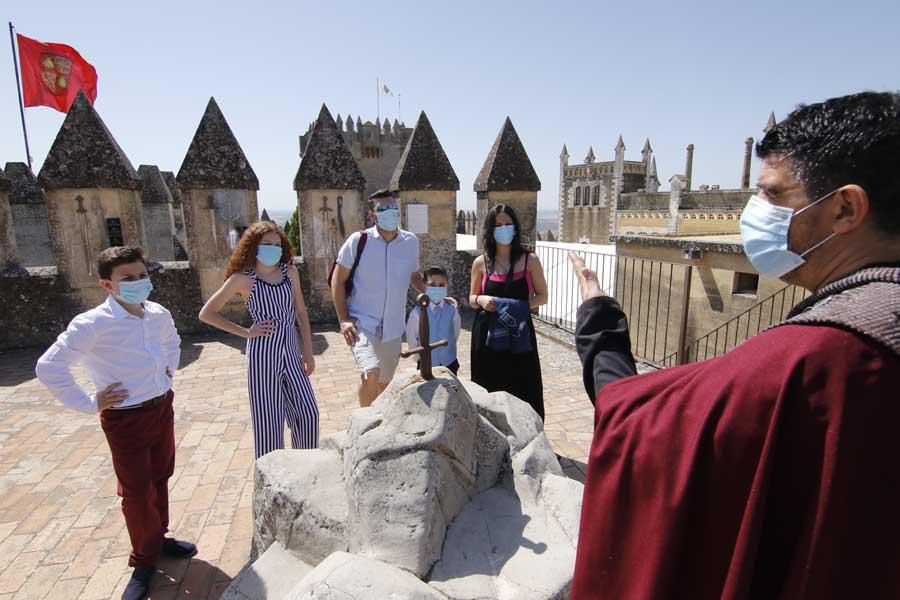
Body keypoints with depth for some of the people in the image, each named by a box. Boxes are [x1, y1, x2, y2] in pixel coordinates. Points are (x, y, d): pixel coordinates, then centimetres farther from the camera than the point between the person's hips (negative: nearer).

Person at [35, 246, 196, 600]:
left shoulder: (159, 315, -1)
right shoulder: (93, 325, -20)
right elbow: (49, 368, -20)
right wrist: (89, 404, -14)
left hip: (162, 408, 6)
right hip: (125, 419, -5)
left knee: (159, 480, 20)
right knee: (137, 493, 7)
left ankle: (158, 539, 43)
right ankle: (144, 561, 29)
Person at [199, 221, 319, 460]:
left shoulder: (290, 272, 3)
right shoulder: (242, 278, -7)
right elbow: (206, 313, -2)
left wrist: (308, 351, 8)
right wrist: (246, 332, -8)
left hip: (291, 352, 4)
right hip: (262, 355, -4)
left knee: (308, 413, 8)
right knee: (268, 420, 5)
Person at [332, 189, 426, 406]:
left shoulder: (411, 241, 0)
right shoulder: (358, 240, -9)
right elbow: (338, 280, -4)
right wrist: (344, 319, -11)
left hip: (393, 327, 4)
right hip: (362, 322, -4)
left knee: (384, 383, 17)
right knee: (371, 373, -25)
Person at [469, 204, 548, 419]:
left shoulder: (529, 260, -1)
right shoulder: (481, 263, 2)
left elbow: (543, 296, 4)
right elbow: (472, 298, 12)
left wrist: (523, 306, -14)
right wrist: (481, 300, -12)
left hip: (519, 333, -1)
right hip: (488, 334, 1)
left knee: (522, 390, 2)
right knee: (489, 390, 7)